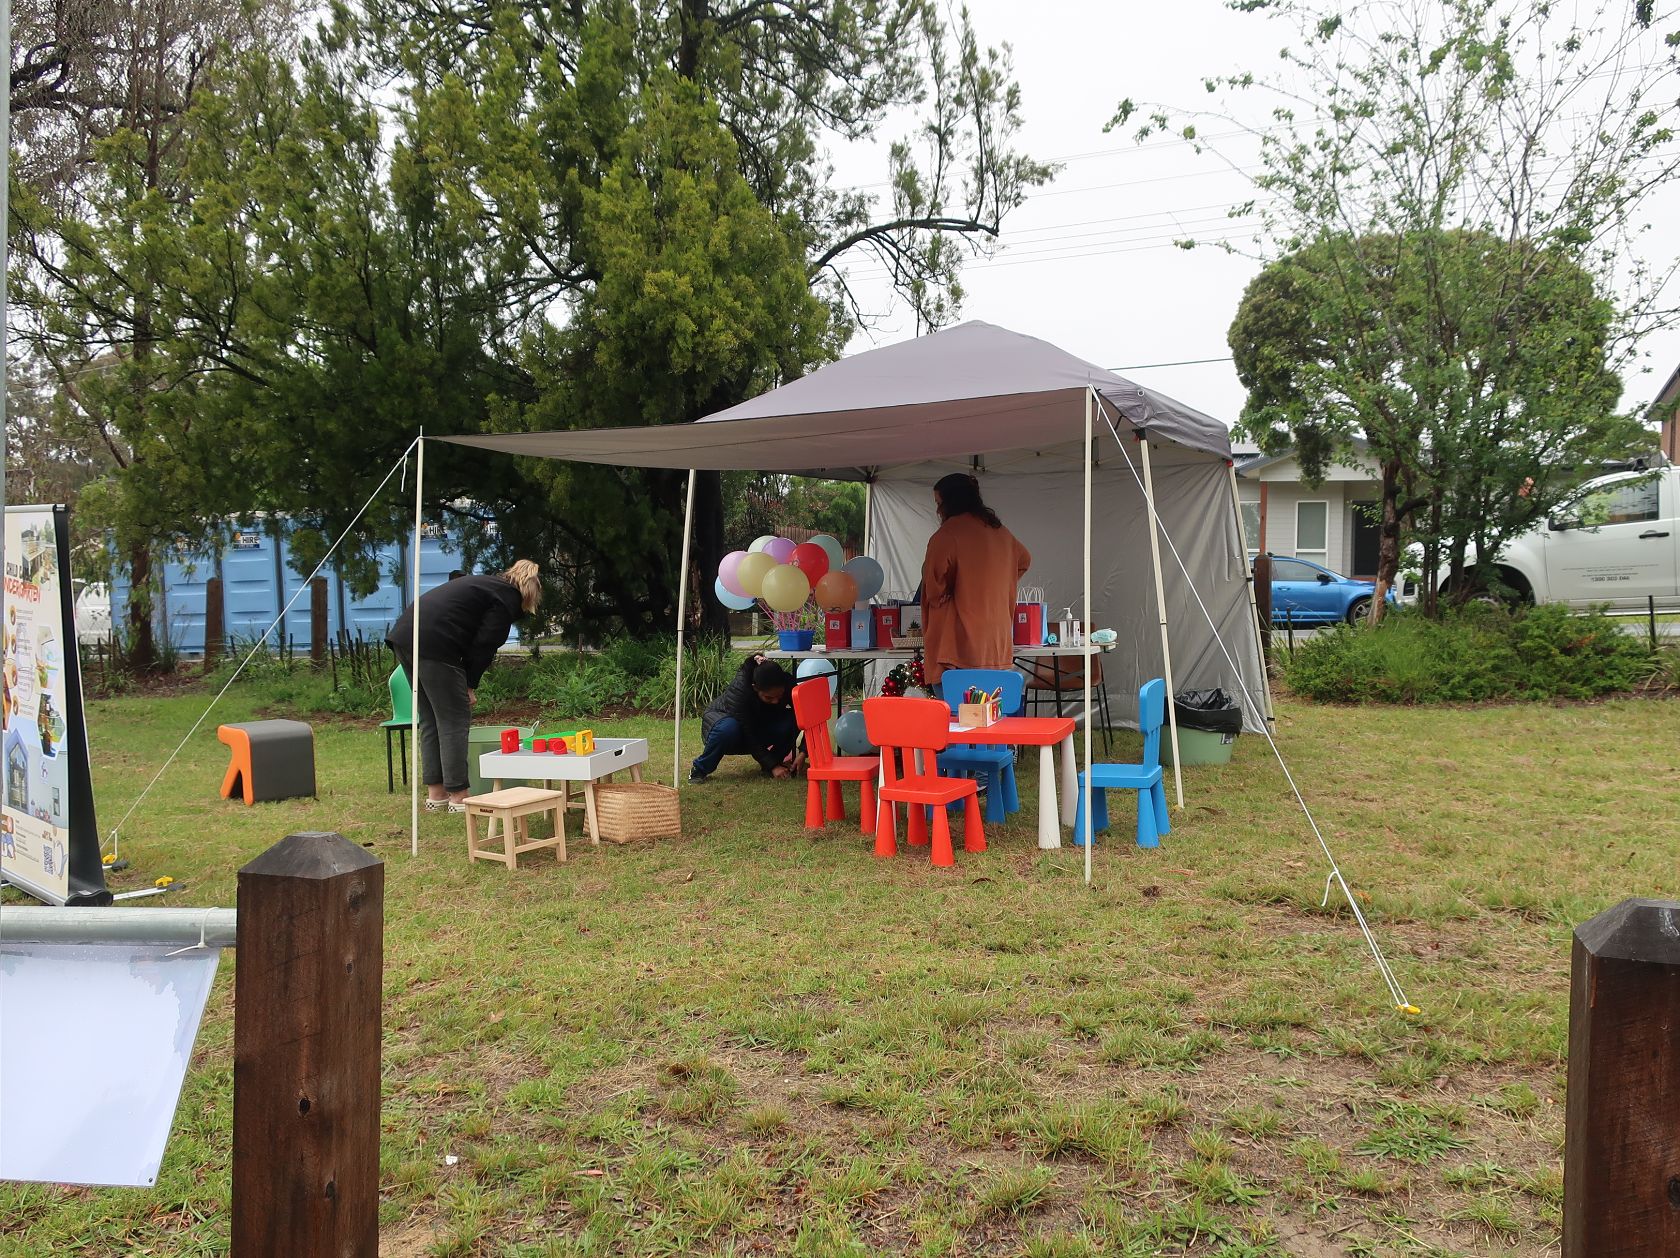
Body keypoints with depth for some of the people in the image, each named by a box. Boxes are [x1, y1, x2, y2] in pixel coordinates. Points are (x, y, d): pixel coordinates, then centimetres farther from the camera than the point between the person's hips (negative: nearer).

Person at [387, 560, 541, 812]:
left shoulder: (487, 584, 28)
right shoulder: (507, 600, 1)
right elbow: (484, 646, -6)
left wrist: (466, 684, 15)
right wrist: (470, 685, 4)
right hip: (433, 643, -10)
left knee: (430, 719, 15)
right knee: (453, 720, -2)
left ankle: (435, 793, 20)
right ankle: (458, 797, 2)